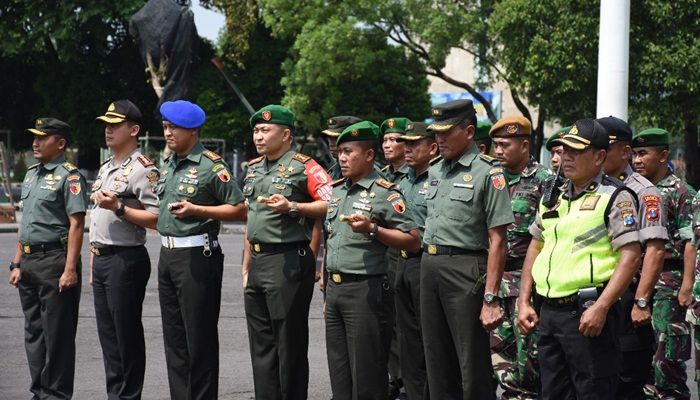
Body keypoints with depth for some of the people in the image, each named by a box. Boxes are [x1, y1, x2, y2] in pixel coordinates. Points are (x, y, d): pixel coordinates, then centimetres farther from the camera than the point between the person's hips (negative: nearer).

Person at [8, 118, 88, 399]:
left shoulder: (69, 176, -9)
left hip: (55, 259, -9)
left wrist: (70, 269, -21)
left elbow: (76, 225, -15)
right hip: (29, 261, 9)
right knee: (33, 331, 12)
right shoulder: (31, 175, 17)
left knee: (57, 333, -4)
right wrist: (17, 263, 17)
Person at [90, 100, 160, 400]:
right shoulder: (105, 168, 18)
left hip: (126, 260, -9)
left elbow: (156, 218, -18)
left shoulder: (142, 169, -11)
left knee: (127, 335, -4)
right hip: (102, 260, 9)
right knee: (107, 334, 12)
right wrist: (94, 258, 18)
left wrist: (118, 208, -24)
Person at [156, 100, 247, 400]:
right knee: (174, 338, 11)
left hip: (197, 256, -8)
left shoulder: (211, 166, -9)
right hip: (167, 255, 8)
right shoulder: (167, 166, 15)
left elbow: (239, 209, -12)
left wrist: (196, 210, -20)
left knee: (199, 337, -4)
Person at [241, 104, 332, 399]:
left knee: (290, 344, -3)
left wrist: (292, 207, -23)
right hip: (258, 263, 8)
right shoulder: (254, 170, 17)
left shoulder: (304, 167, -8)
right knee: (261, 344, 12)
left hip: (288, 261, -8)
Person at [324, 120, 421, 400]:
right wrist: (328, 284, 18)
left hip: (366, 291, -7)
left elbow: (413, 242, -12)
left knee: (366, 376, -3)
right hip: (334, 289, 7)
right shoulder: (335, 191, 14)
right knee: (339, 374, 11)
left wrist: (372, 230, -21)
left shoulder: (384, 193, -8)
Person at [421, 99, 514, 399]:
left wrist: (490, 298, -17)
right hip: (429, 266, 7)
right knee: (438, 362, 12)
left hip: (465, 269, -7)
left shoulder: (487, 172, -9)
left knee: (473, 365, -4)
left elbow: (497, 242, -12)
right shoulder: (435, 171, 14)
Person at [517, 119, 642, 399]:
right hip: (548, 312, 7)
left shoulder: (615, 197, -6)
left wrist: (601, 308, -22)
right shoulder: (553, 197, 16)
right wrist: (524, 302, 13)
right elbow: (535, 248, 23)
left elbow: (630, 256, -14)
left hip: (587, 313, -7)